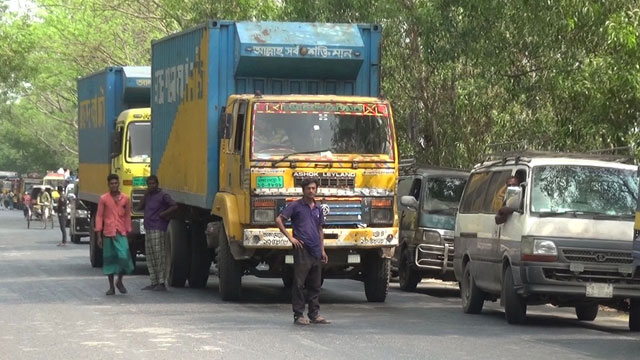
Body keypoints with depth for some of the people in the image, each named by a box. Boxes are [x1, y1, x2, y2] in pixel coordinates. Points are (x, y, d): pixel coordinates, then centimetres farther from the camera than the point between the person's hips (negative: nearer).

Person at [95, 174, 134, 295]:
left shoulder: (125, 199, 6)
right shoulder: (103, 199, 2)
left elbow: (127, 216, 11)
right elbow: (99, 216, 3)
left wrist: (128, 232, 7)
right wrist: (98, 235, -2)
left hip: (121, 233, 0)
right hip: (108, 233, 0)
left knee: (124, 256, -13)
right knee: (109, 258, 4)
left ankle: (120, 281, 9)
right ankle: (111, 287, 13)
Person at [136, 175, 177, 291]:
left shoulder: (163, 195, -6)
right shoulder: (148, 196, 18)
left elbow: (174, 206, -15)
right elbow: (139, 208, 11)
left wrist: (163, 214, -12)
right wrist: (146, 194, 5)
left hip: (158, 230, -9)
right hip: (148, 229, 9)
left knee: (159, 256, -10)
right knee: (150, 258, 9)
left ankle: (161, 283, -11)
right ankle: (154, 283, 13)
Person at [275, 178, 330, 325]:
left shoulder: (317, 209, 16)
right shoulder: (296, 206, -2)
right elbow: (279, 220, -6)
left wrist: (322, 250, 17)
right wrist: (290, 237, -9)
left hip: (316, 252, 6)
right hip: (302, 250, -6)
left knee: (315, 285, 9)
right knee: (299, 283, -4)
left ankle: (314, 315, 15)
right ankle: (298, 315, 0)